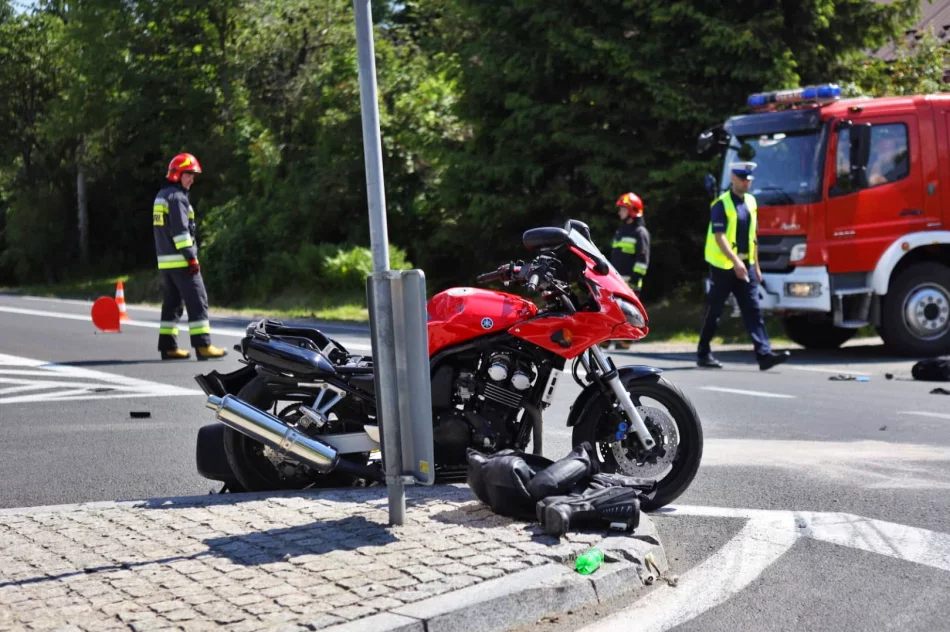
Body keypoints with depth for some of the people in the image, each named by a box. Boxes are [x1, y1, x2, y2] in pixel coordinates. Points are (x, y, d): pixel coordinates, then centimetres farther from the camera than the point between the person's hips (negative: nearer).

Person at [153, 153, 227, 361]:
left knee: (171, 303, 11)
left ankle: (168, 346, 10)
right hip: (181, 260, -10)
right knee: (197, 302, -8)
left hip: (164, 260, 10)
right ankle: (203, 346, -12)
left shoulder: (161, 196, 19)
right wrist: (191, 257, -19)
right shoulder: (177, 197, -11)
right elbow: (180, 230, -19)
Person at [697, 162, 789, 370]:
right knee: (714, 312, 3)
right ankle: (703, 354, 14)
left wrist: (756, 266, 16)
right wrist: (735, 261, -28)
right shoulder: (721, 204, -11)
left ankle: (764, 354, -10)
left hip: (745, 265, 6)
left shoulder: (751, 202, 11)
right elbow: (719, 236, -18)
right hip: (723, 266, -6)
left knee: (753, 310, -3)